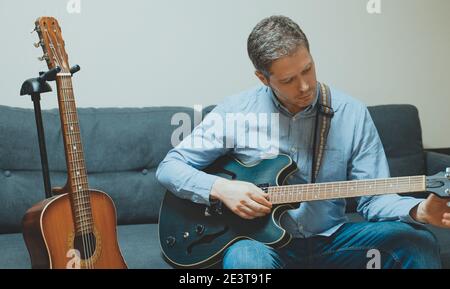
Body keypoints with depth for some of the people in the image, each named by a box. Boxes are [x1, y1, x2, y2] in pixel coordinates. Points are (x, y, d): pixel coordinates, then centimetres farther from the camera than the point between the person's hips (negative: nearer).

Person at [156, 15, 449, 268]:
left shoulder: (352, 113, -3)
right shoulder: (236, 111, -7)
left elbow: (374, 197, -2)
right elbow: (169, 167, -1)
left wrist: (419, 210, -23)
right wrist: (220, 187, -19)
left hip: (331, 239, 2)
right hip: (262, 239, -2)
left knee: (419, 242, -20)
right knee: (244, 258, -37)